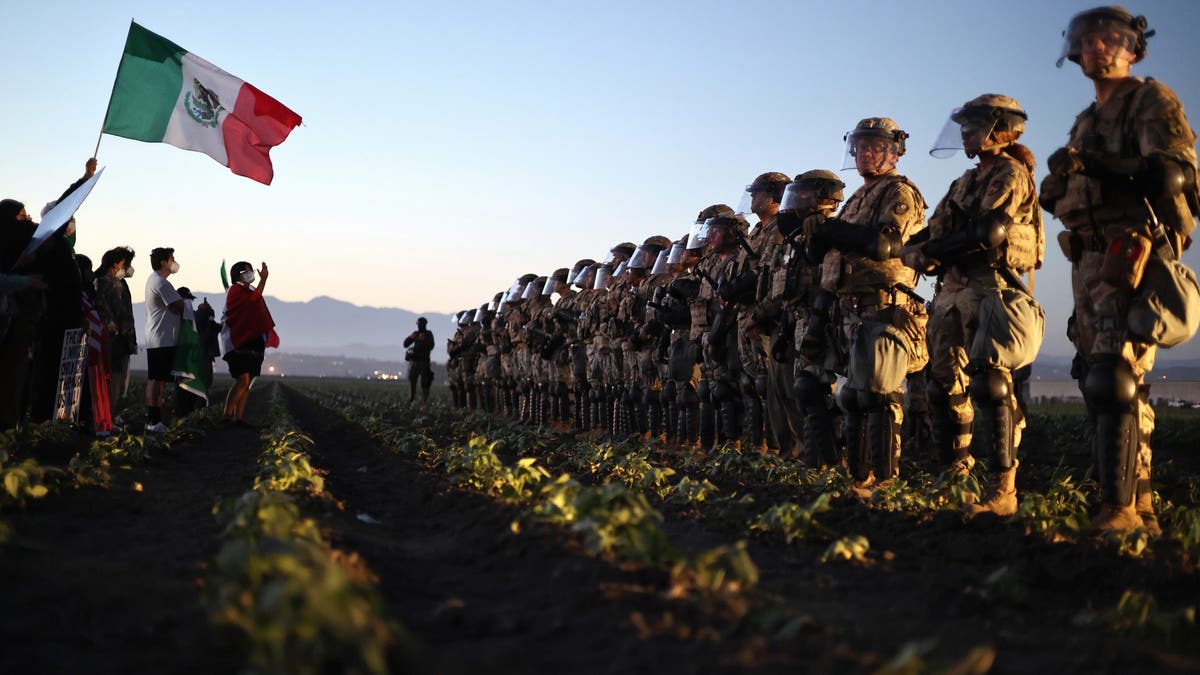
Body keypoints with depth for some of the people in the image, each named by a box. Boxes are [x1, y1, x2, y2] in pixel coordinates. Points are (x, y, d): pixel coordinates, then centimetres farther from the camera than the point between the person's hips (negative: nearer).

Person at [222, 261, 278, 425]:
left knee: (247, 383, 5)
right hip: (240, 342, -9)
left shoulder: (251, 291, 20)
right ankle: (227, 416, -10)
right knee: (243, 381, -16)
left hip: (253, 342, 9)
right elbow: (253, 300, -26)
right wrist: (263, 279, -29)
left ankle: (239, 418, 7)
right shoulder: (235, 290, -6)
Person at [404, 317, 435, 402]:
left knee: (425, 382, -6)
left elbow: (431, 346, -8)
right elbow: (405, 344, 7)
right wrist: (410, 337, -11)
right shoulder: (415, 333, 14)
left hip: (424, 361, -3)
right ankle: (410, 400, 3)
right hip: (414, 361, 3)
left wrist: (423, 340, -21)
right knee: (412, 380, 0)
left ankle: (424, 400, -4)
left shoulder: (429, 334, 5)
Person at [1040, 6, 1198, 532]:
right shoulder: (1086, 123, 24)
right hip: (1089, 262, 9)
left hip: (1131, 256, -9)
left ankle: (1120, 509, -19)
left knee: (1115, 379, -18)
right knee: (1102, 383, 7)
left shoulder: (1151, 101, 1)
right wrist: (1056, 188, 5)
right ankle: (1139, 507, 13)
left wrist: (1093, 164, -24)